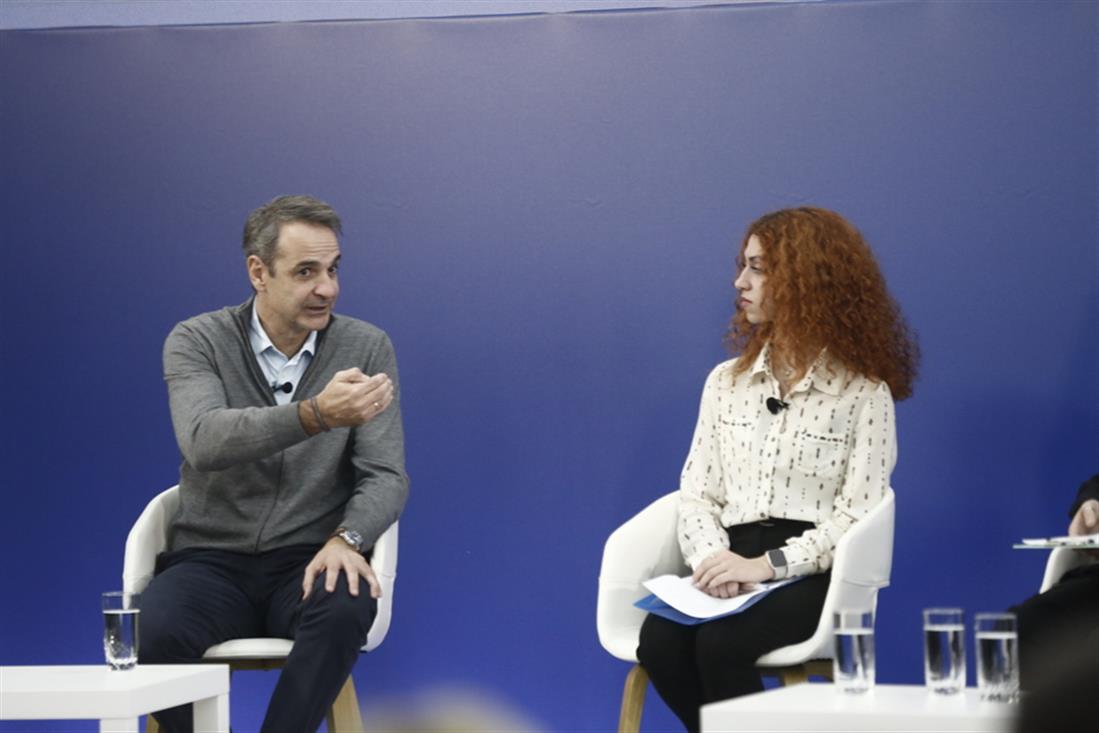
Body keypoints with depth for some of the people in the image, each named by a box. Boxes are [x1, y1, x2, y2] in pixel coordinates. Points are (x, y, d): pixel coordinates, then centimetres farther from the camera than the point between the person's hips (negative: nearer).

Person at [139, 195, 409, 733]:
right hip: (211, 560, 0)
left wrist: (346, 538, -25)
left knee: (347, 608, -35)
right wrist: (316, 415, -39)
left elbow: (385, 474, -2)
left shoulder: (367, 349, 2)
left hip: (307, 563, 1)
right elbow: (204, 442, -22)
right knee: (156, 628, -33)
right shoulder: (196, 342, -3)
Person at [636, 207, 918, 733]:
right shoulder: (726, 382, 15)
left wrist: (768, 565, -19)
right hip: (736, 569, 4)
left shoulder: (864, 392, -1)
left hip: (816, 573, -4)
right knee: (659, 641, -27)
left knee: (720, 644, -33)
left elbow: (856, 514, -7)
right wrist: (714, 558, -12)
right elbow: (696, 495, 10)